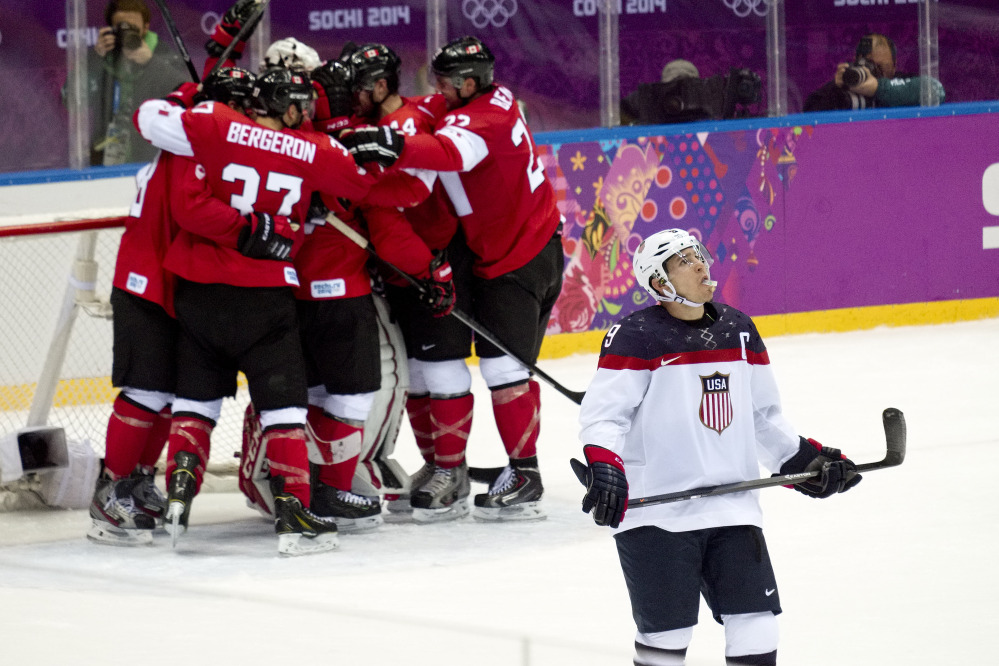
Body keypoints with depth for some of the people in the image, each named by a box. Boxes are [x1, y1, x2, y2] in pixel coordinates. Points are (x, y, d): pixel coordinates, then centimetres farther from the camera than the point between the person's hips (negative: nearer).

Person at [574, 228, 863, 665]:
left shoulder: (738, 330, 11)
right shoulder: (636, 335, -8)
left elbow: (764, 415, 21)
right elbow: (602, 412, -14)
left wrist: (803, 460, 13)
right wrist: (603, 467, -30)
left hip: (732, 508, 6)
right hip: (655, 511, -5)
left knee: (755, 626, 2)